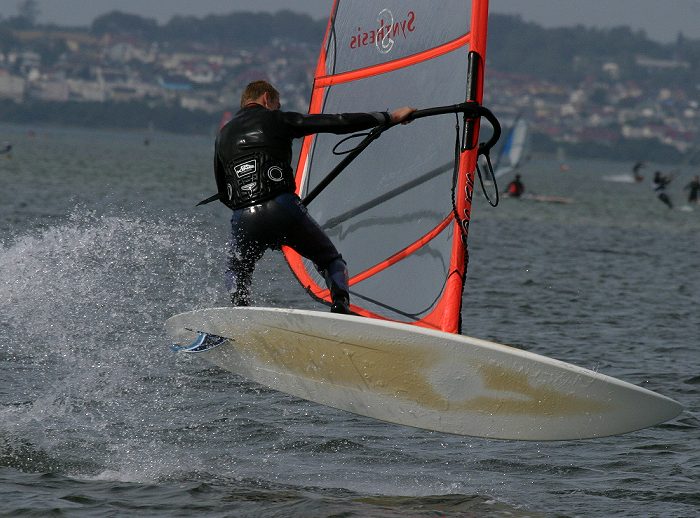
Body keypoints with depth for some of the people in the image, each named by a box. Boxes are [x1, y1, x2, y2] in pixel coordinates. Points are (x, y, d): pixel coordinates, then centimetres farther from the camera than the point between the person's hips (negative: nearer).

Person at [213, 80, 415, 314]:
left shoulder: (224, 135, 21)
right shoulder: (276, 120, 9)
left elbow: (223, 194, 27)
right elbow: (337, 123, 5)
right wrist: (390, 117, 11)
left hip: (243, 220, 3)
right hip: (284, 209, -3)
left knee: (236, 274, 30)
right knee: (331, 261, 16)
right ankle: (341, 306, -10)